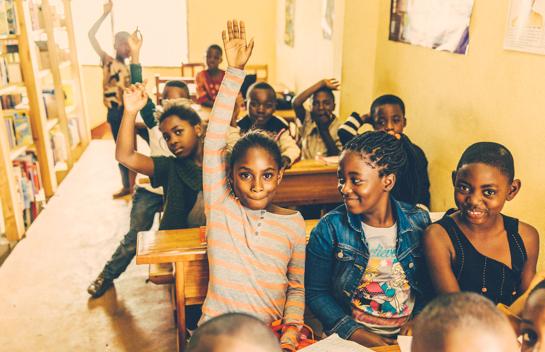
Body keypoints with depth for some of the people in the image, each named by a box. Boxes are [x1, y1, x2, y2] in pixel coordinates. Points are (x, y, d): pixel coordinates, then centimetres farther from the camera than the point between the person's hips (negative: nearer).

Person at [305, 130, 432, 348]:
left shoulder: (419, 222, -1)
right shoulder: (329, 228, -7)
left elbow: (433, 285, 9)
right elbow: (315, 293, -3)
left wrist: (419, 320, -6)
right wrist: (354, 332, -12)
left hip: (409, 337, 2)